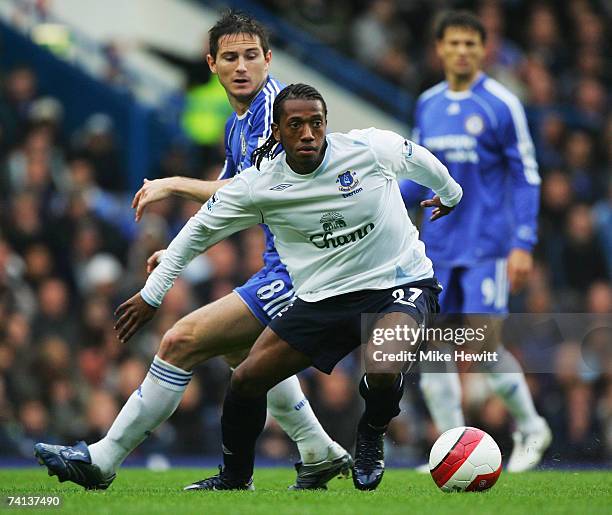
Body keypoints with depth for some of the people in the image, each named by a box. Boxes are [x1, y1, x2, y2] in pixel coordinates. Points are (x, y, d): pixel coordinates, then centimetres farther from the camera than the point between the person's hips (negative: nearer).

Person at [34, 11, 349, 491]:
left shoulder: (274, 106, -16)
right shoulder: (238, 122, 15)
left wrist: (174, 184, -19)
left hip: (294, 271, -11)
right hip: (285, 264, 11)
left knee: (181, 342, -12)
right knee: (240, 347, 33)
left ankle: (103, 459, -4)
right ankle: (320, 456, 36)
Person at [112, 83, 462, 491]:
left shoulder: (371, 149, -15)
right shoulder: (258, 186, -11)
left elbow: (419, 159, 8)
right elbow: (200, 229, 4)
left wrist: (449, 193, 29)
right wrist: (152, 293, 6)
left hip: (400, 282, -3)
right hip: (323, 297, 3)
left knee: (382, 370, -33)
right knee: (246, 380, -4)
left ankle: (372, 437, 3)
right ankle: (235, 479, 22)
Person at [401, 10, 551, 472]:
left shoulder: (502, 105, -5)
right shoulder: (427, 105, 10)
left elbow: (526, 176, -5)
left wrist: (523, 244, -12)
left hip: (486, 246, -5)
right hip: (438, 245, 5)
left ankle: (531, 427, 12)